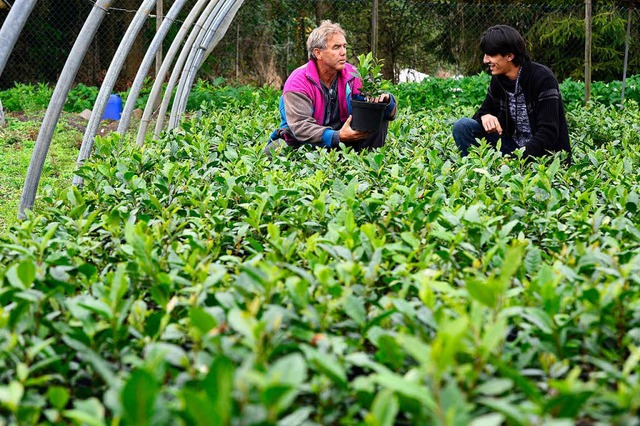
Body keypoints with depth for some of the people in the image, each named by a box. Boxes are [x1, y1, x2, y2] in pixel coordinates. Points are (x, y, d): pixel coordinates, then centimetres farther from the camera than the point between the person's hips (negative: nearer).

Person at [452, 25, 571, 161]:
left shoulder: (542, 78, -17)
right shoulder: (498, 79, 2)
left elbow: (548, 134, -22)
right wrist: (485, 117, -15)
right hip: (512, 145, 7)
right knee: (463, 126, -8)